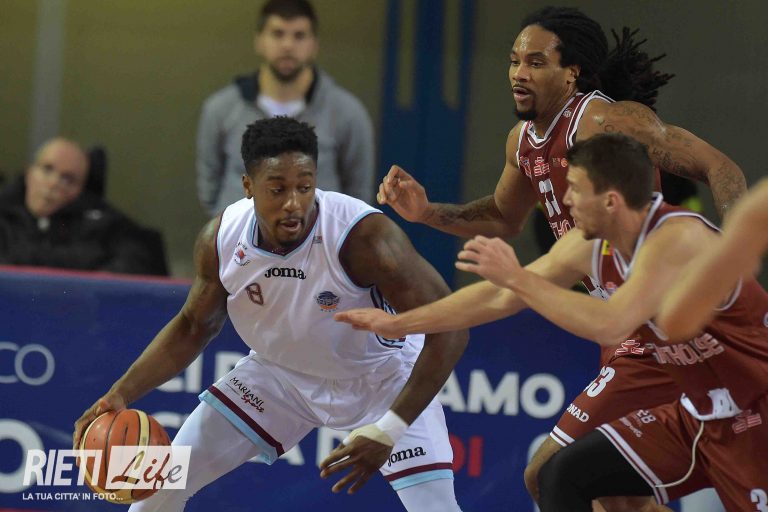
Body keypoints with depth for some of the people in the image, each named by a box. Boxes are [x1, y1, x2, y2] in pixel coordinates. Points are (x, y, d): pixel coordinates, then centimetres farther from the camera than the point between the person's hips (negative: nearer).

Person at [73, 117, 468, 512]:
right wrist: (122, 393, -12)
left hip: (379, 376, -4)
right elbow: (194, 326, 0)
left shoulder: (363, 236, -35)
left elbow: (450, 329, -31)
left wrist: (388, 431, -36)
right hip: (278, 373, 4)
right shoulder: (221, 239, -19)